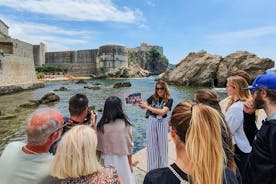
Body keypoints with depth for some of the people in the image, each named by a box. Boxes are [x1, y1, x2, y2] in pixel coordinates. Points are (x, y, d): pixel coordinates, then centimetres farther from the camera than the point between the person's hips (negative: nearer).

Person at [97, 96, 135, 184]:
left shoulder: (101, 125, -12)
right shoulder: (125, 124, -16)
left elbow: (99, 147, -2)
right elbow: (129, 146, -8)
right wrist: (130, 163, 6)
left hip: (106, 160, 2)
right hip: (122, 159, -1)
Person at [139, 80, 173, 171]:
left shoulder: (169, 100, -11)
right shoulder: (153, 97, -4)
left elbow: (162, 112, -24)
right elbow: (143, 106, 0)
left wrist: (147, 107, -24)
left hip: (162, 123, -1)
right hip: (151, 122, 2)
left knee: (162, 145, 13)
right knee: (151, 145, 11)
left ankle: (163, 168, 32)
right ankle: (152, 169, 28)